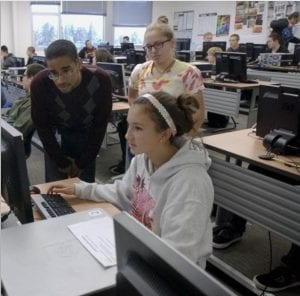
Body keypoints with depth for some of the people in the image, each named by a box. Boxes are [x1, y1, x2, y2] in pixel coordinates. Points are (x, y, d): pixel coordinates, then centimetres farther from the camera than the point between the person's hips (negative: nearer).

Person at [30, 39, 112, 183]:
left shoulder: (100, 80, -30)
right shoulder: (39, 83, -30)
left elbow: (100, 125, -16)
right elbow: (42, 126, -13)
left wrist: (82, 162, -10)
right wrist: (61, 161, -8)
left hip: (88, 136, 1)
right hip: (56, 137, 0)